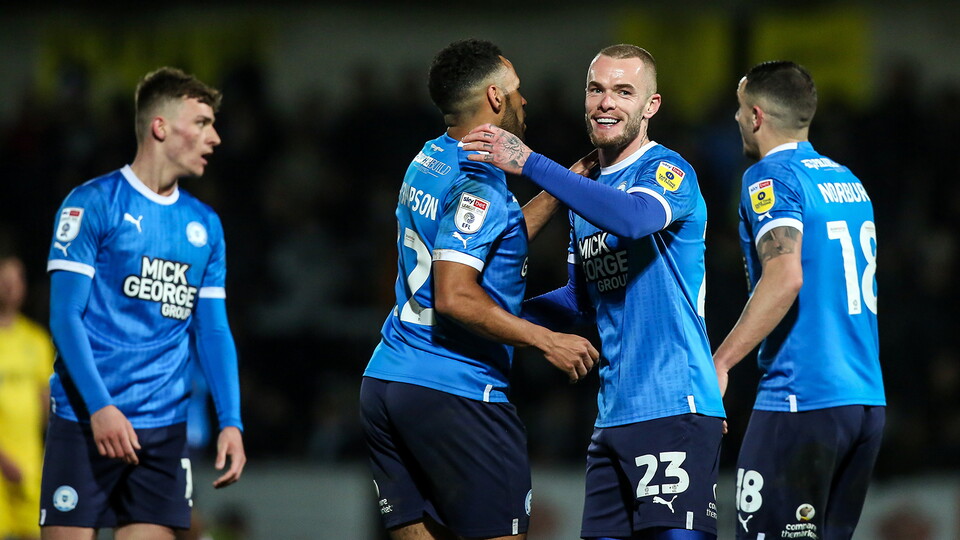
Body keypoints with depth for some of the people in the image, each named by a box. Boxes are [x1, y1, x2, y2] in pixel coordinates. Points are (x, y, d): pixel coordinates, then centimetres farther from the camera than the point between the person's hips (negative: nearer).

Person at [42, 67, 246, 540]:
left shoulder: (204, 225, 14)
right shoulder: (93, 203, -3)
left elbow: (212, 331, 15)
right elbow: (65, 315, -8)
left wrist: (231, 422, 3)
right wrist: (101, 407, -18)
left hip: (164, 428, 5)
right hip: (86, 420, -5)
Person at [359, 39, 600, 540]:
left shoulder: (428, 162, 14)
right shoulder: (477, 188, -15)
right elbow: (455, 297, -24)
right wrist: (546, 340, -20)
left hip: (385, 381, 9)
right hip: (453, 394, -9)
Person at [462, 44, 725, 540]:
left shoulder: (667, 172, -7)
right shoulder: (590, 193, 19)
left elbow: (632, 217, -31)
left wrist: (528, 163, -29)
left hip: (675, 410, -8)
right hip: (614, 418, 8)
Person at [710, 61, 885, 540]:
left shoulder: (771, 177, -8)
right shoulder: (848, 181, 18)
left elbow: (785, 278, -21)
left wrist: (720, 362, -20)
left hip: (799, 400, -8)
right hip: (867, 401, 9)